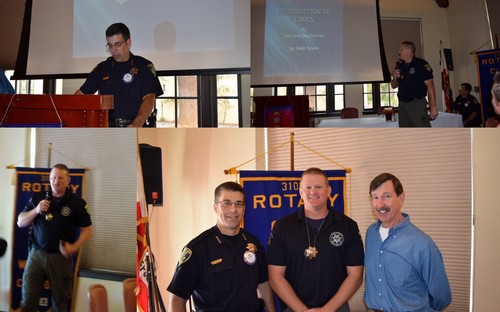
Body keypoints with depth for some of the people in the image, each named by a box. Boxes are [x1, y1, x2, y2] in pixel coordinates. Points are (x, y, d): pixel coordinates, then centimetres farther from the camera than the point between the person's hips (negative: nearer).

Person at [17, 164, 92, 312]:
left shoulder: (76, 202, -2)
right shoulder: (38, 198, 6)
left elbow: (87, 229, 0)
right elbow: (20, 222, 9)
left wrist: (74, 247, -16)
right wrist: (36, 210, -9)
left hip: (60, 257, -2)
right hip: (36, 254, 2)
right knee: (28, 300, 2)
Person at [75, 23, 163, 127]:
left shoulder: (144, 66, 3)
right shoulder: (102, 68, 16)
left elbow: (149, 99, -8)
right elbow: (81, 93, 20)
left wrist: (137, 124, -24)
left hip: (138, 129, -3)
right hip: (108, 129, 3)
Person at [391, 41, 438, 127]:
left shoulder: (421, 64, -7)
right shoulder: (399, 66, 13)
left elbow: (430, 86, -12)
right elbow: (394, 86, 22)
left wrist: (433, 107, -18)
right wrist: (395, 78, -2)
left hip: (417, 104, -7)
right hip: (403, 104, 7)